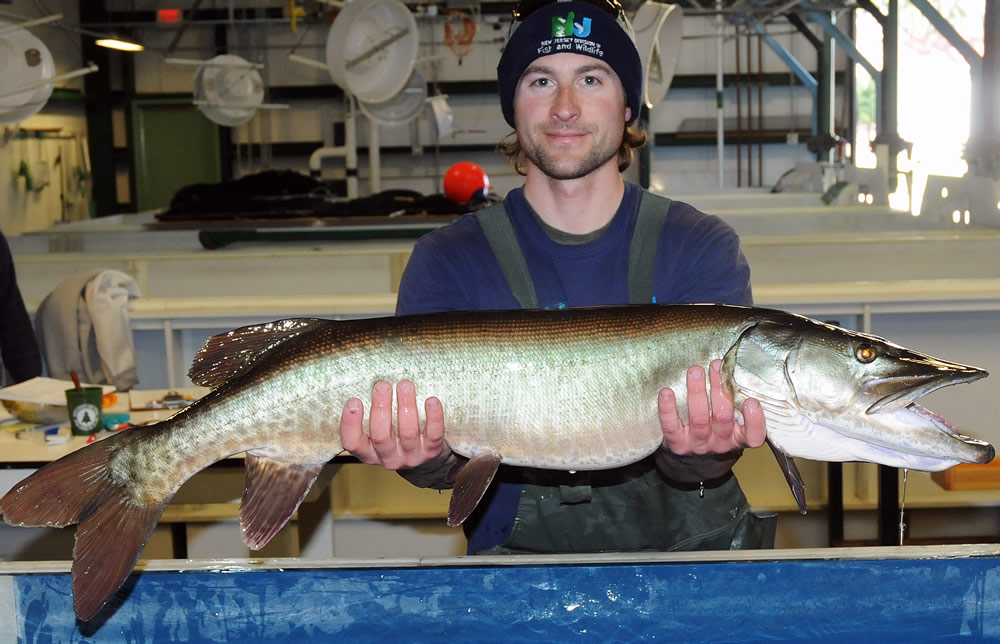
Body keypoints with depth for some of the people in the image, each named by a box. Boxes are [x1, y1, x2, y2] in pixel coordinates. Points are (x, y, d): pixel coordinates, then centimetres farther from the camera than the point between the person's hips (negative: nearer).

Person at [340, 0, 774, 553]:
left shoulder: (703, 248, -1)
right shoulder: (446, 261, 0)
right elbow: (451, 456, -9)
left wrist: (698, 449, -33)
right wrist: (427, 458, -31)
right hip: (518, 556, 0)